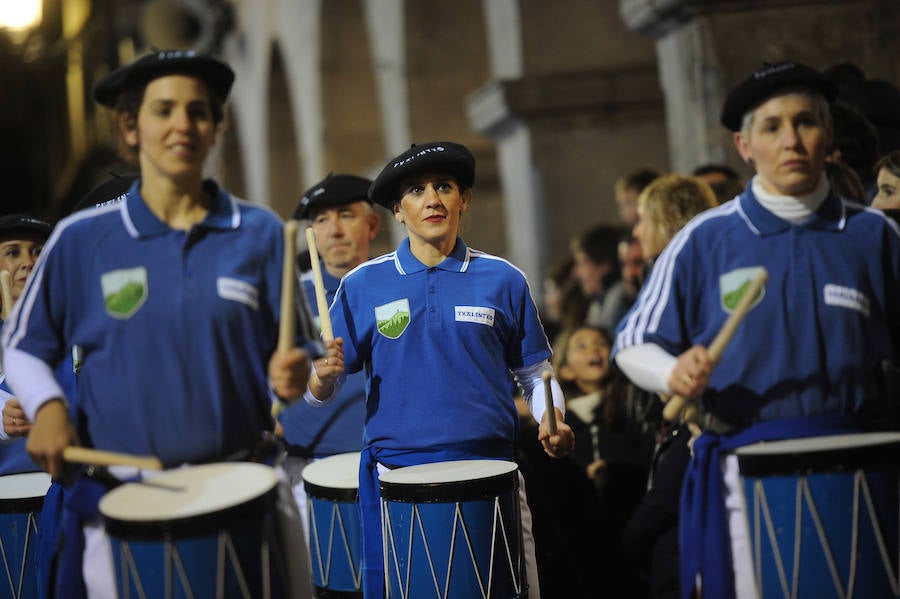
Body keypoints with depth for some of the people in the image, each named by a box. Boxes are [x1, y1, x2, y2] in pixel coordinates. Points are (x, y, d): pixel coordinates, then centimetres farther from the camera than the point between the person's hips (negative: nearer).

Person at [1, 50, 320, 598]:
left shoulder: (259, 233, 3)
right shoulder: (82, 239, 1)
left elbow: (301, 345, 8)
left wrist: (294, 373, -14)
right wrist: (46, 406, -8)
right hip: (122, 503, -1)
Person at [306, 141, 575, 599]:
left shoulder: (502, 281, 5)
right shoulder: (363, 286, 4)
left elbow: (534, 371, 14)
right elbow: (320, 391, 6)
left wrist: (552, 421, -5)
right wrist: (326, 373, -16)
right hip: (394, 475, 0)